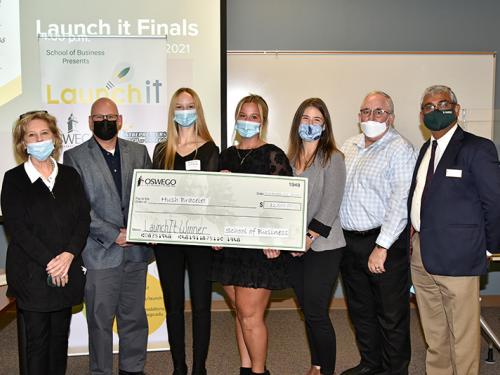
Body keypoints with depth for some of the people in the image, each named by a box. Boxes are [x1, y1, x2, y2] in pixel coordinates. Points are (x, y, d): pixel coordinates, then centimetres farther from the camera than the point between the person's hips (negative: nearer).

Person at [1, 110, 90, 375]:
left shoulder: (69, 175, 9)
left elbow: (83, 218, 2)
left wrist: (68, 255, -14)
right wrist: (48, 262, -16)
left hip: (66, 272, 3)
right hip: (31, 274, -3)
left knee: (60, 336, 13)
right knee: (35, 340, 4)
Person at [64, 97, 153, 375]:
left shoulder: (138, 152, 10)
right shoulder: (75, 157, 0)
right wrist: (114, 234, -13)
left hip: (136, 250, 3)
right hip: (101, 252, -3)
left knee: (134, 316, 13)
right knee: (100, 320, 6)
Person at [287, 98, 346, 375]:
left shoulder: (332, 158, -5)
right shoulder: (290, 159, 12)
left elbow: (331, 203, -12)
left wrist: (310, 237, -17)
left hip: (322, 247, -5)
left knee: (316, 313, -5)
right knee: (307, 310, 13)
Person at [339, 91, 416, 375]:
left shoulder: (400, 149, -11)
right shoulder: (349, 147, 12)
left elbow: (400, 202, -18)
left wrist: (381, 247, -21)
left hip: (386, 243, -7)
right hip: (349, 242, 7)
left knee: (391, 314, 5)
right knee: (360, 309, 18)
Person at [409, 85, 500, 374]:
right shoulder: (426, 149, 14)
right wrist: (415, 232, 5)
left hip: (456, 256, -7)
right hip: (422, 254, 7)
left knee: (462, 337, 3)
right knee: (434, 335, 20)